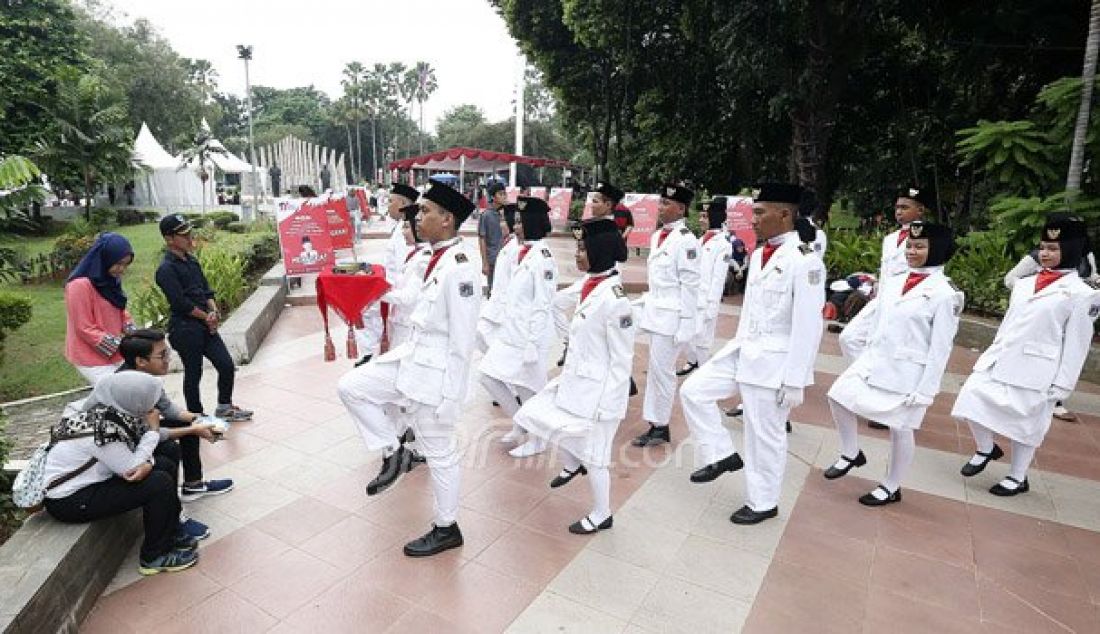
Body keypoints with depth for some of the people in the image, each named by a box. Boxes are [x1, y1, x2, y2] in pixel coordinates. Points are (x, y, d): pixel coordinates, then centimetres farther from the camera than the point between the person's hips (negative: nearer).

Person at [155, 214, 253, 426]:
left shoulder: (191, 260, 12)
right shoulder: (166, 269, -14)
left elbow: (206, 289, 14)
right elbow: (181, 303, -19)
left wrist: (214, 310, -4)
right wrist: (207, 316, -8)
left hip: (206, 325, 8)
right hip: (185, 329, -8)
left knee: (227, 365, 9)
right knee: (193, 374, 5)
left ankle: (224, 407, 28)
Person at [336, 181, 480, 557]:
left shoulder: (458, 269, -24)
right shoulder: (436, 259, 4)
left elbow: (461, 341, -22)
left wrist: (449, 395, -18)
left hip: (435, 373, -9)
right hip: (411, 358, 9)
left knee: (440, 454, 8)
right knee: (351, 387, 10)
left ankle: (447, 529, 30)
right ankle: (393, 452, 20)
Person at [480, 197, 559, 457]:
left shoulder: (543, 258, -17)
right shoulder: (522, 253, 8)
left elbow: (542, 306, -19)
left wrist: (533, 345, -18)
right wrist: (503, 325, 17)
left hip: (529, 335, -8)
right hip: (510, 332, 9)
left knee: (528, 389, 5)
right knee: (489, 377, 10)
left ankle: (537, 440, 27)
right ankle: (520, 423, 29)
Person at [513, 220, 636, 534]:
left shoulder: (614, 299, -24)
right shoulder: (590, 285, 2)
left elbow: (621, 359, -19)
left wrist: (606, 405, -16)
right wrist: (566, 375, 18)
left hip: (598, 388, -9)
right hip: (575, 378, 9)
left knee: (593, 455, 7)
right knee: (540, 416, 20)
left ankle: (602, 515, 31)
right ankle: (571, 465, 46)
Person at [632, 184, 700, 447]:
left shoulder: (685, 240, -13)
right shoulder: (657, 236, 12)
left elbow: (690, 285, -15)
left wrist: (686, 324, -16)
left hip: (671, 315, -8)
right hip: (655, 311, 8)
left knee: (662, 370, -1)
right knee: (656, 369, 13)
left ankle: (660, 427, 13)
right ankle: (656, 423, 23)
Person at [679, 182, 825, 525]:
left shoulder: (804, 260, -18)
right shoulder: (758, 255, 8)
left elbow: (808, 327, -19)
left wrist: (794, 381, -17)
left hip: (774, 361, -8)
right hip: (742, 352, 8)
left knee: (765, 436, 6)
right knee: (694, 390, 5)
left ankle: (763, 503, 27)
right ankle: (721, 455, 21)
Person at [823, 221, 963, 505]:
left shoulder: (945, 293, -14)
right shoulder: (897, 281, 5)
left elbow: (941, 347, -14)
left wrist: (926, 389, -14)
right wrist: (866, 355, 11)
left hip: (907, 371, -6)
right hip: (874, 361, 7)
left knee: (900, 428, 6)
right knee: (838, 397, 4)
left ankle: (891, 488, 26)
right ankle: (851, 454, 26)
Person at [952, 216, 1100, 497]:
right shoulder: (1024, 284, 12)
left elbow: (1076, 343, -8)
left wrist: (1062, 384, -10)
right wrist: (990, 355, 13)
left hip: (1036, 369, -5)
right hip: (1002, 361, 5)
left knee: (1026, 423, 5)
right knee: (973, 397, -4)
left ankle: (1017, 478, 23)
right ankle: (986, 449, 21)